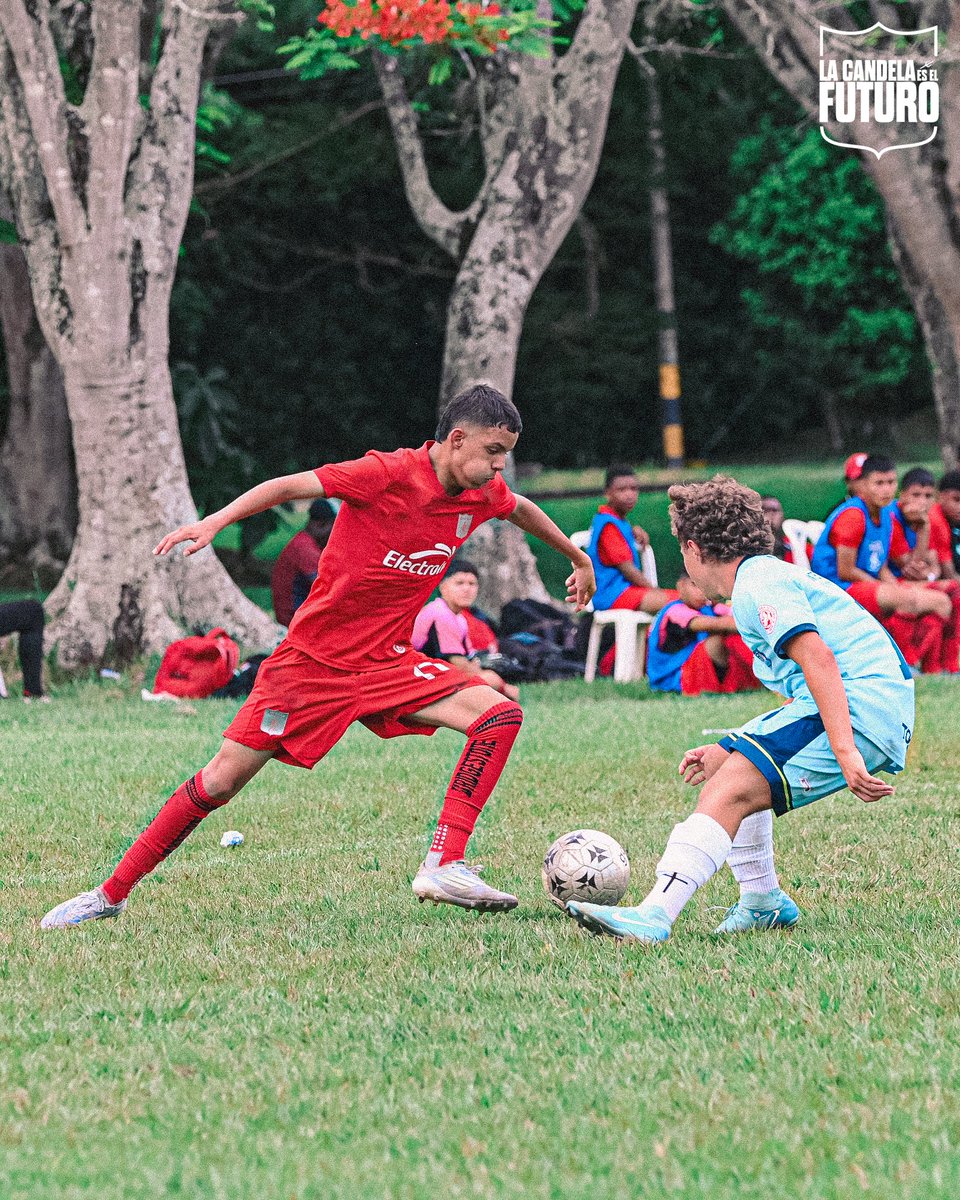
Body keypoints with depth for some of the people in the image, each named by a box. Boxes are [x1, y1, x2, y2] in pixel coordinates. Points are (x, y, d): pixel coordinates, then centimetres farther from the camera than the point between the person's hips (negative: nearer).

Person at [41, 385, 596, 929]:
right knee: (222, 780, -5)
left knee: (502, 715, -16)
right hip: (313, 657, -5)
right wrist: (214, 521, -29)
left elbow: (522, 509, 24)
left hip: (386, 661, 5)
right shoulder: (389, 473, -19)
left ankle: (445, 867, -19)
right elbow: (287, 487, -18)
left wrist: (579, 558, 38)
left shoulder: (484, 493, 0)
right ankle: (111, 894, 9)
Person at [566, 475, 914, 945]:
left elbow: (818, 659, -22)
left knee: (731, 787, -22)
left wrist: (845, 753, -31)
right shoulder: (772, 577, 27)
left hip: (858, 710, -10)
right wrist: (732, 751, 33)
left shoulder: (758, 585, -7)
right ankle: (763, 903, 29)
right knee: (722, 764, 23)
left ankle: (653, 916, -38)